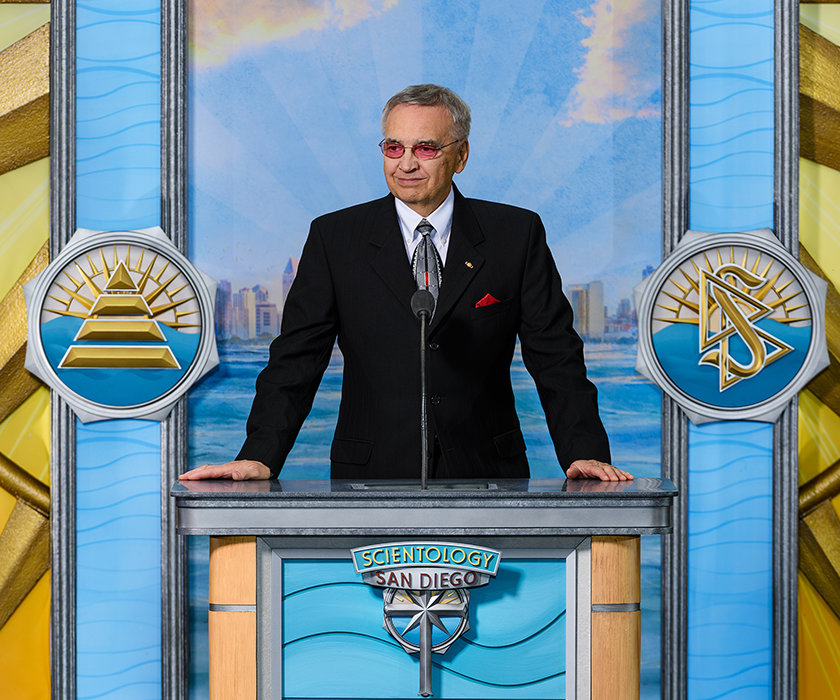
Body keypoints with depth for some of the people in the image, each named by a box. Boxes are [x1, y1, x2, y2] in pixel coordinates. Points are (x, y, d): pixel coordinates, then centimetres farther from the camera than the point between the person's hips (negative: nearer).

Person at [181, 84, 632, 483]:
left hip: (486, 477, 0)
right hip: (371, 480, 0)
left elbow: (556, 358, 5)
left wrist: (585, 454, -8)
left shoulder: (516, 235, 6)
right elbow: (295, 360, 2)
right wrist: (259, 458, -12)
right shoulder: (335, 238, 6)